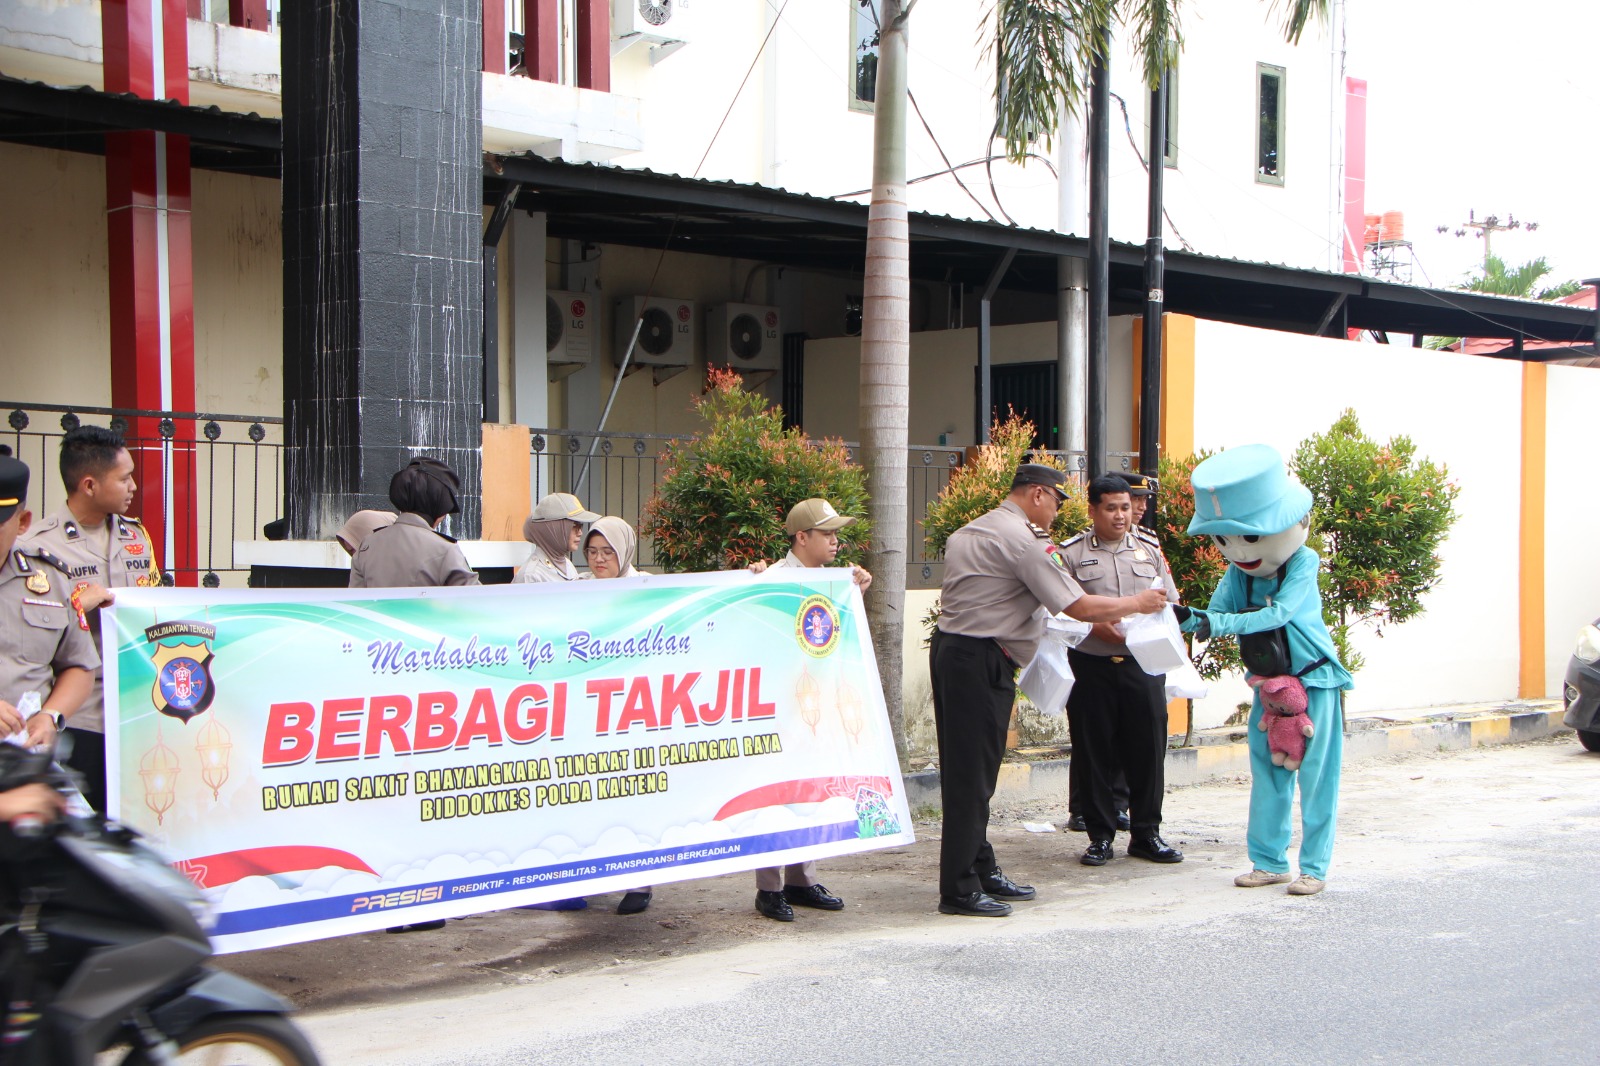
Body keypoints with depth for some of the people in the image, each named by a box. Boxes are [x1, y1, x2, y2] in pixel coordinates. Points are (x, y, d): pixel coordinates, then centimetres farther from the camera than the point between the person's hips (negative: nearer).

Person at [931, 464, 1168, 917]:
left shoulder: (968, 532, 17)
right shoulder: (1023, 540, -13)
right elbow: (1081, 607, -14)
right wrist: (1137, 604, 1)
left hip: (949, 648, 10)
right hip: (981, 662, -10)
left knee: (967, 771, 15)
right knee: (972, 775, -6)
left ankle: (981, 870, 24)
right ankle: (959, 890, -2)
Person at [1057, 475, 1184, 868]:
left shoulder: (1150, 550, 13)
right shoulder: (1071, 554, 4)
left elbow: (1171, 605, 15)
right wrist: (1097, 627, -16)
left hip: (1143, 665, 2)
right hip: (1092, 667, -2)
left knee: (1148, 750, 3)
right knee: (1095, 753, 2)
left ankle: (1146, 834, 15)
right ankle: (1100, 836, 12)